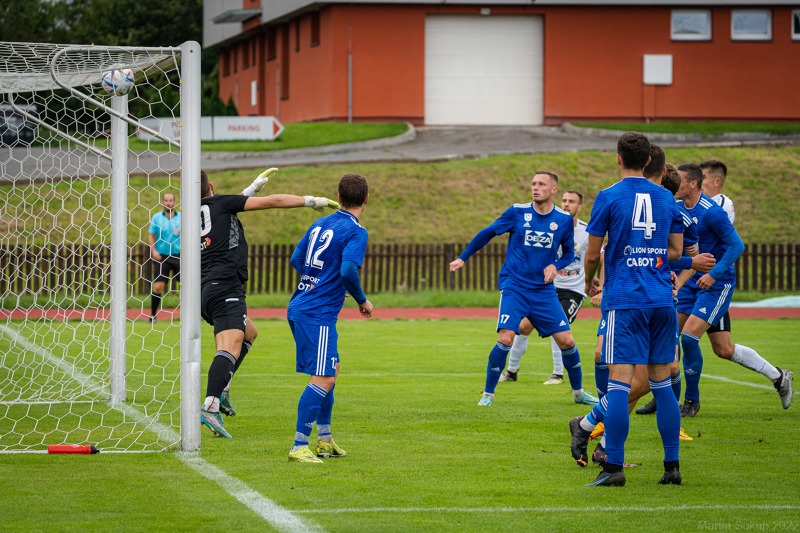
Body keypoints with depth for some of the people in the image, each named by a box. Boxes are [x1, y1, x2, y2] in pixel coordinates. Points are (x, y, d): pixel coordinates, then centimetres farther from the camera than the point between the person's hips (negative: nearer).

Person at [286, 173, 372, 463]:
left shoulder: (320, 224, 13)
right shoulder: (356, 232, -11)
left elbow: (296, 260, 18)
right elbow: (348, 271, -24)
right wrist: (362, 301, -7)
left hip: (299, 307, 9)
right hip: (318, 315, -9)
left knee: (330, 371, 21)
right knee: (323, 379, -11)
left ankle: (325, 440, 27)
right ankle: (299, 446, -16)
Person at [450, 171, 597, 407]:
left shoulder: (564, 220, 0)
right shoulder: (517, 212, -5)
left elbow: (569, 253, 14)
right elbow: (487, 233, 8)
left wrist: (555, 266, -7)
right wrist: (462, 258, 10)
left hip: (543, 290, 2)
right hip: (514, 287, -2)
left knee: (566, 341, -1)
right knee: (505, 339, -18)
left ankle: (578, 392, 20)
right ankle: (488, 394, -2)